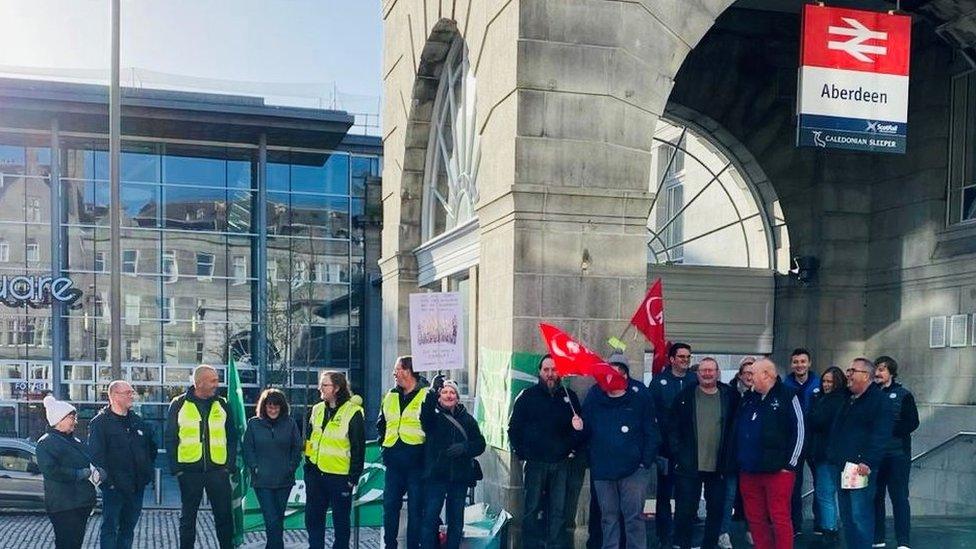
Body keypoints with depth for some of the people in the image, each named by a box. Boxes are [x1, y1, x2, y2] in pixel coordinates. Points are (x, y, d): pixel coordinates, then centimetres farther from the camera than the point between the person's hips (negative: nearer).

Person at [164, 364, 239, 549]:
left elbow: (232, 437, 9)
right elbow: (170, 439, 2)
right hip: (190, 471, -1)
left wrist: (230, 464, 0)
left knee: (224, 515, 4)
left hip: (218, 470, 1)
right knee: (188, 517, 8)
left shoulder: (222, 405, 7)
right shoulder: (179, 405, 1)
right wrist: (176, 468, -5)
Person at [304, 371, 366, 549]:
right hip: (315, 473, 6)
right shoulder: (317, 410, 7)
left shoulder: (353, 412, -12)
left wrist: (353, 477, -12)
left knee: (341, 520, 8)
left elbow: (358, 448, -11)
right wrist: (308, 464, 15)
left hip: (340, 476, -6)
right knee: (313, 518, 12)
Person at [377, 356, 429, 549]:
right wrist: (384, 442, 13)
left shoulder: (426, 396, -5)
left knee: (416, 508, 2)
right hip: (394, 461, 6)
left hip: (416, 460, -5)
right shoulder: (390, 397, 15)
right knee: (389, 506, 7)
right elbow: (381, 424, 26)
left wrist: (426, 449, -8)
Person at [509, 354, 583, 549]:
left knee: (558, 511, 4)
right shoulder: (527, 396, 2)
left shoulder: (569, 397, 8)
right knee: (532, 509, 0)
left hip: (561, 464, 2)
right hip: (534, 463, -2)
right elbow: (514, 428, 2)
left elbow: (579, 429, 14)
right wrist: (521, 453, -4)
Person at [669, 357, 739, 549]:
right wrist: (677, 455, -5)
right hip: (689, 467, -1)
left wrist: (729, 459, 3)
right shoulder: (685, 396, 1)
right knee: (685, 510, 1)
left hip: (718, 467, 1)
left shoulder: (730, 396, 3)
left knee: (716, 510, 9)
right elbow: (674, 428, 2)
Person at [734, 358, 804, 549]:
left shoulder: (787, 396, -5)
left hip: (777, 470, -6)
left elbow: (798, 431, -6)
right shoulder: (748, 399, 13)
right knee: (755, 519, 10)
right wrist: (739, 461, 13)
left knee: (780, 518, -5)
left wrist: (790, 464, -8)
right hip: (748, 471, 6)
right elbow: (737, 431, 19)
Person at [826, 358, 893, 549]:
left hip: (861, 467, -9)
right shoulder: (847, 399, 19)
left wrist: (869, 462, -23)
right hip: (843, 466, 9)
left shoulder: (878, 399, -8)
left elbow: (880, 435, -17)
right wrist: (832, 454, 18)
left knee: (860, 517, -10)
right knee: (846, 517, 13)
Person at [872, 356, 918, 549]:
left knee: (899, 497, -4)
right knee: (875, 496, 8)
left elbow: (912, 423, -6)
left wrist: (888, 431, -14)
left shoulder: (903, 395, 1)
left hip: (897, 454, -4)